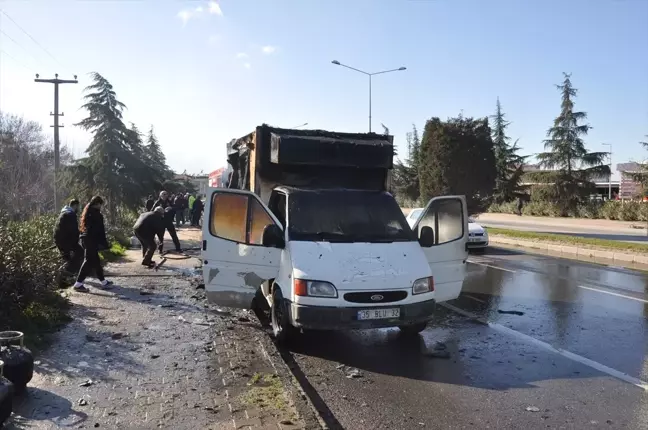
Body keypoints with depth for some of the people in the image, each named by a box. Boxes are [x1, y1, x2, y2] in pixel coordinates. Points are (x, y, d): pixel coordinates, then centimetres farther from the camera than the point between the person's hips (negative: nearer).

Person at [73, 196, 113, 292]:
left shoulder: (87, 211, 15)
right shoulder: (95, 213, -13)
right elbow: (99, 229, -16)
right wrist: (103, 242, -15)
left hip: (86, 238, 10)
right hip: (92, 240, -10)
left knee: (95, 260, 13)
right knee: (89, 261, -7)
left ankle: (103, 281, 21)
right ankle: (78, 283, -9)